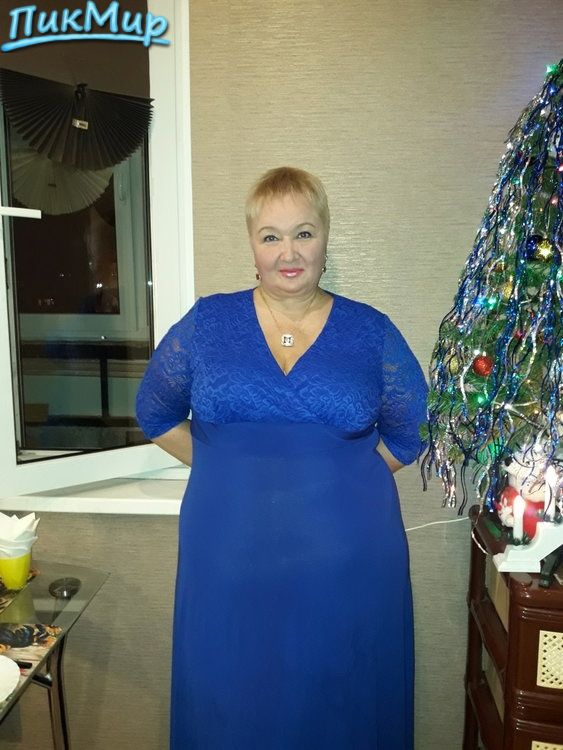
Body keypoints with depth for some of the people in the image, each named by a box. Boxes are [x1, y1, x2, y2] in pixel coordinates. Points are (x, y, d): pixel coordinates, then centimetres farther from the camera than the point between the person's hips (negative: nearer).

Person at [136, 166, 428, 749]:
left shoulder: (371, 332, 0)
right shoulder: (206, 323, 1)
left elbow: (410, 433, 8)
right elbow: (155, 412, 10)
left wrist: (341, 476, -2)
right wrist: (226, 471, 2)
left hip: (346, 567, 0)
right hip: (228, 564, 1)